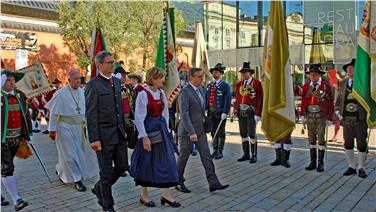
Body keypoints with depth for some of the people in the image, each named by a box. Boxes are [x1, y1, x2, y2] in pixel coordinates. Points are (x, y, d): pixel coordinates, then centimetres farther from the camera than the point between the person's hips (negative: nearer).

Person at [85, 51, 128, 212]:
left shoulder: (117, 81, 12)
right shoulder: (93, 85, -10)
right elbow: (91, 114, -13)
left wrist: (124, 129, 16)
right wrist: (94, 139, -17)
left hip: (119, 133, 7)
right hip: (103, 135, -7)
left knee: (122, 166, 12)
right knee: (106, 172, 4)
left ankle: (99, 189, 35)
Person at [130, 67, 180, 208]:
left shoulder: (162, 93, 6)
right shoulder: (143, 95, -14)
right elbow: (139, 118, -15)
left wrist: (166, 130, 9)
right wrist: (144, 137, -18)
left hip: (161, 129, 7)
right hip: (149, 130, -7)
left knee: (167, 161, 6)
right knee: (147, 162, 5)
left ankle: (166, 195, 16)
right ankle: (144, 195, 22)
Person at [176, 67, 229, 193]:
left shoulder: (201, 90, 11)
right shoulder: (185, 92, -16)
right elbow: (184, 113, -23)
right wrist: (191, 132, -28)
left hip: (200, 130, 7)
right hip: (187, 131, -7)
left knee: (206, 156, 3)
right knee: (183, 156, 7)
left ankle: (213, 183, 5)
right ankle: (178, 182, 24)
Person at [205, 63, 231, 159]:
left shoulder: (225, 85, -4)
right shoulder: (209, 85, 13)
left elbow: (227, 100, -11)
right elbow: (206, 98, 13)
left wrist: (225, 112, -18)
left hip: (220, 112, -5)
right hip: (211, 111, 6)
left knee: (220, 133, 3)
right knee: (213, 132, 12)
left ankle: (220, 151, 11)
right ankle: (214, 150, 23)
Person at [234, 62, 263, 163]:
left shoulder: (257, 83, -4)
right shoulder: (239, 84, 12)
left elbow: (260, 99, -8)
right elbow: (237, 98, 12)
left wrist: (258, 114, -13)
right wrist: (235, 109, 2)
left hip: (251, 112, -5)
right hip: (241, 112, 5)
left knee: (251, 134, -2)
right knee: (243, 134, 10)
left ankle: (254, 155, 10)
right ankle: (246, 154, 20)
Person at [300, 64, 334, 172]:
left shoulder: (326, 86, -3)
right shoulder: (306, 86, 6)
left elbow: (331, 103, -3)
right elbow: (303, 101, 8)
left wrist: (329, 118, -6)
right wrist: (302, 115, 4)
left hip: (321, 116, -3)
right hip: (309, 115, 3)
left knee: (321, 139, 2)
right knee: (311, 139, 9)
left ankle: (320, 163, 10)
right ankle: (313, 162, 17)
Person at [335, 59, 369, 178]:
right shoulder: (342, 83, 8)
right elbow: (338, 100, 15)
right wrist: (337, 111, 5)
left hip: (361, 119, -3)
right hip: (347, 118, 3)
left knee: (362, 144, 5)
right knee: (347, 144, 8)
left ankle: (361, 168, 19)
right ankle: (351, 167, 23)